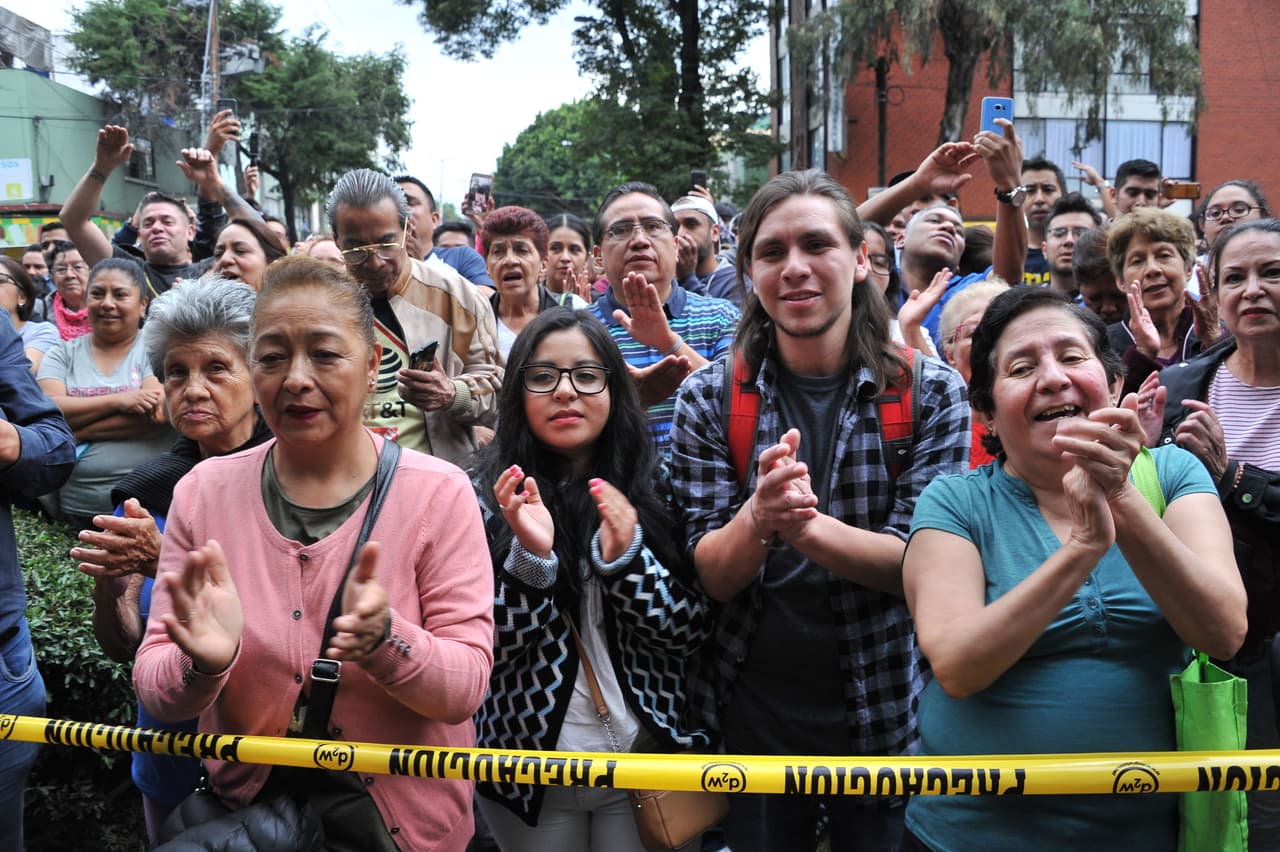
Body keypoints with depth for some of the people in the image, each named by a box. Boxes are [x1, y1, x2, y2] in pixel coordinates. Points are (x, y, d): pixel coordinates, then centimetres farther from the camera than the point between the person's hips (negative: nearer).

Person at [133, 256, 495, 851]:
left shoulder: (438, 494, -10)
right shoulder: (202, 492, -2)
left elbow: (466, 687, -12)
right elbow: (154, 691, -3)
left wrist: (384, 639, -31)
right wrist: (202, 664, -25)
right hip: (246, 803, 2)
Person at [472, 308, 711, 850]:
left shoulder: (654, 485, -3)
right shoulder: (484, 495, -7)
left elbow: (692, 630, -4)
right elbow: (483, 647, -10)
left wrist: (628, 559, -20)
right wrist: (530, 557, -25)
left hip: (645, 756, 1)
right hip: (527, 765, -1)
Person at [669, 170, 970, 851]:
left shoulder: (930, 391, -6)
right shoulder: (709, 397, -5)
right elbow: (709, 576, -8)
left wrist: (804, 525, -31)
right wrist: (757, 519, -30)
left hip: (885, 711, 0)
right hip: (749, 713, 1)